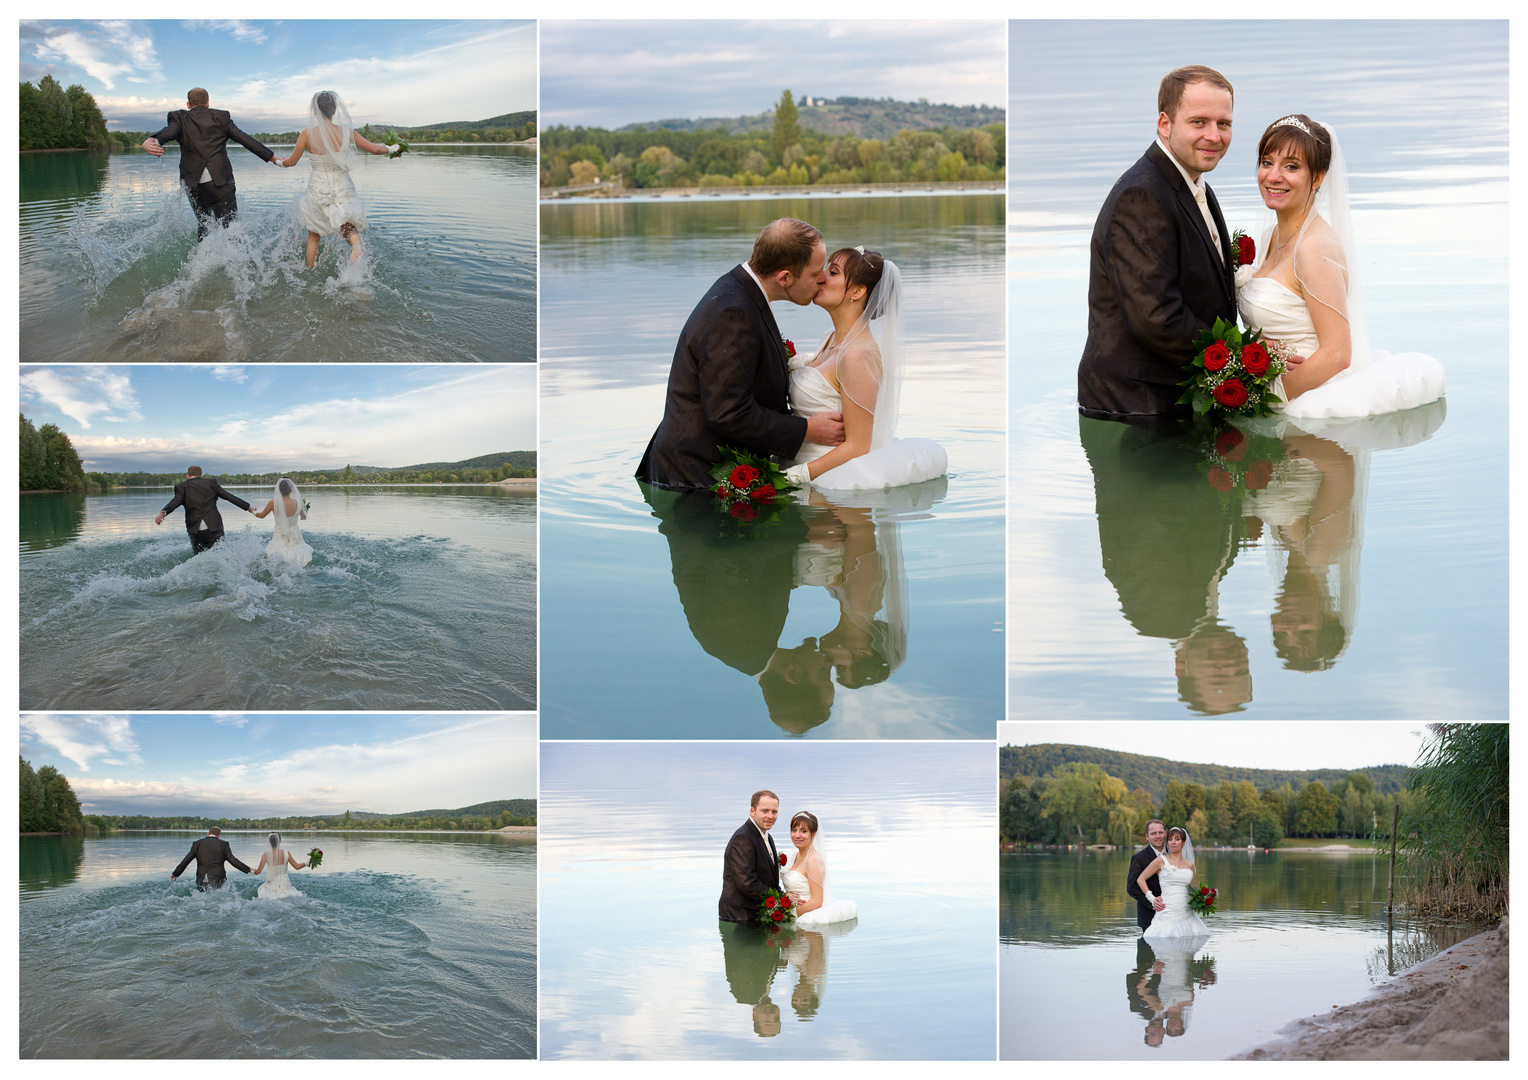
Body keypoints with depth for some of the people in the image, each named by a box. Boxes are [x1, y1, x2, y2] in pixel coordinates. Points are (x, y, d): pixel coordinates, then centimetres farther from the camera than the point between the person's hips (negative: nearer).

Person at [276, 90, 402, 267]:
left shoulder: (308, 134, -9)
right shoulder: (346, 131, -8)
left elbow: (292, 161, 0)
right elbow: (374, 149, -3)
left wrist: (280, 162, 23)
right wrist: (393, 148, 16)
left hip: (318, 191, 0)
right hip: (343, 188, 0)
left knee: (313, 235, 17)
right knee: (350, 228, 6)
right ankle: (355, 242, -30)